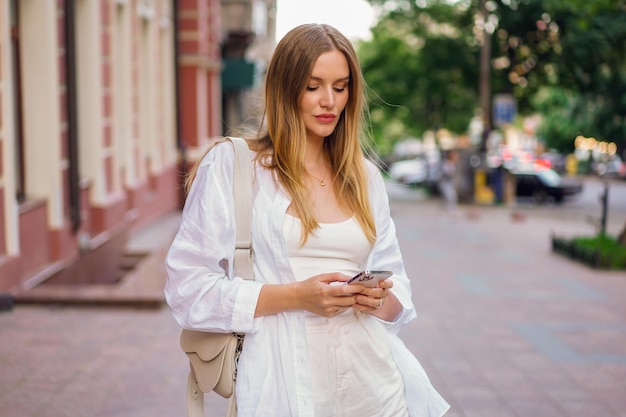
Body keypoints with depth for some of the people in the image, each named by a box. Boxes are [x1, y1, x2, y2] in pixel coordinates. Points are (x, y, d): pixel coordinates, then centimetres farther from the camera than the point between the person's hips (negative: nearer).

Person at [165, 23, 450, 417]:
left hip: (374, 385, 5)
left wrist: (382, 300, -8)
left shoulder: (366, 177, 12)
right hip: (284, 383, -4)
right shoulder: (229, 164, -3)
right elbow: (188, 287, -9)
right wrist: (295, 296, -18)